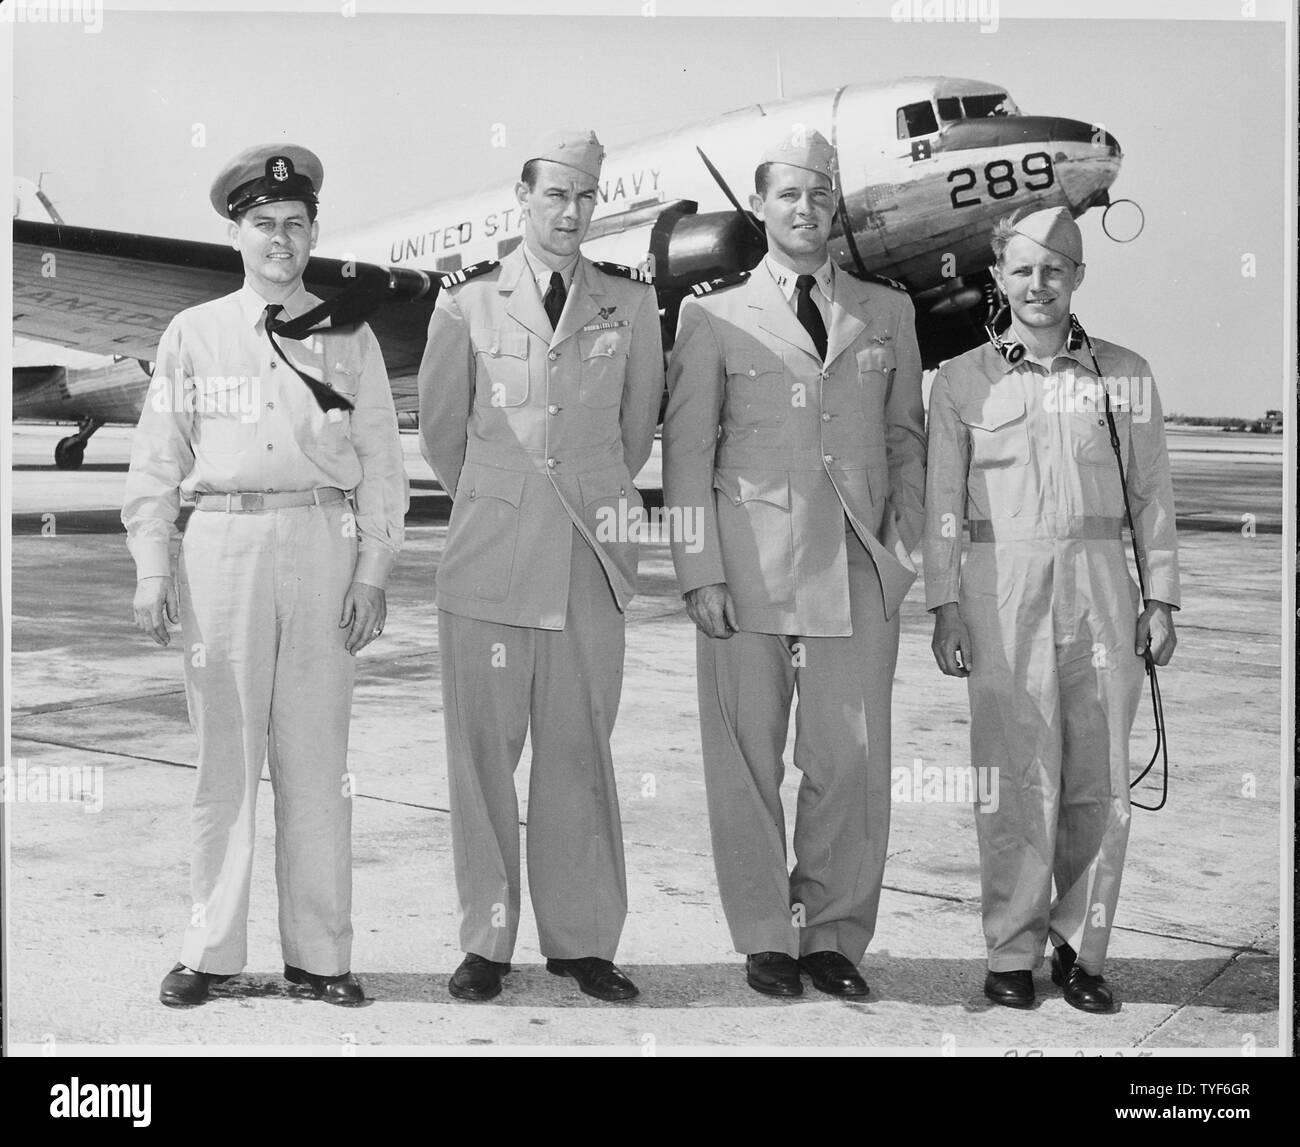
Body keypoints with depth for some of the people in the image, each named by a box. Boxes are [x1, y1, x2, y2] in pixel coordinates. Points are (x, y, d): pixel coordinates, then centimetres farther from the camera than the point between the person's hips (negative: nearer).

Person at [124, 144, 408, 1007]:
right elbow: (156, 459, 9)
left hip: (323, 544, 0)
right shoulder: (192, 335, 10)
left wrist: (373, 570, 0)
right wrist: (152, 568, 1)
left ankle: (319, 951, 10)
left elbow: (381, 462, 8)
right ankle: (212, 950, 11)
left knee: (317, 756, 3)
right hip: (221, 544, 0)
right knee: (223, 753, 2)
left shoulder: (350, 337, 10)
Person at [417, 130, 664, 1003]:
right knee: (483, 754, 2)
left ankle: (582, 940, 14)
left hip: (591, 558, 1)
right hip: (489, 557, -1)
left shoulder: (631, 302, 6)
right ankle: (486, 942, 11)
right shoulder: (468, 303, 3)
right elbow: (441, 429, 14)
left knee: (580, 753, 5)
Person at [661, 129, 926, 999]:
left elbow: (905, 434, 17)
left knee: (854, 762, 2)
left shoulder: (887, 312, 15)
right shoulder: (715, 316, 7)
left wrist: (908, 535, 4)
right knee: (748, 762, 4)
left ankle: (833, 936, 17)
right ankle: (766, 939, 18)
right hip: (751, 563, -2)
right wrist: (701, 570, -4)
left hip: (860, 569, 2)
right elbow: (686, 450, 3)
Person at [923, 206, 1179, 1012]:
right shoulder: (963, 380, 7)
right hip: (1002, 588, -1)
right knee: (1017, 780, -1)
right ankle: (1013, 952, 11)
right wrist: (944, 606, 0)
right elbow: (942, 503, 6)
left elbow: (1153, 494, 11)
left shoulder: (1125, 374, 10)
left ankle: (1080, 947, 16)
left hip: (1100, 584, 2)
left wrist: (1160, 598, 5)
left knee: (1100, 780, 3)